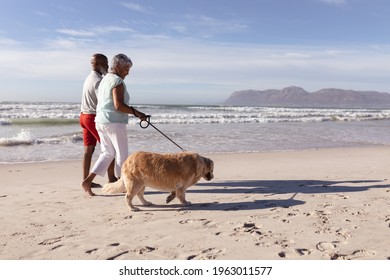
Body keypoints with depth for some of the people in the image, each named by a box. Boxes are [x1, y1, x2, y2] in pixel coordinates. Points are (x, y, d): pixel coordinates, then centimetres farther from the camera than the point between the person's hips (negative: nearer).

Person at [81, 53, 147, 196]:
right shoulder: (117, 81, -12)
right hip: (114, 123, -9)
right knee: (122, 154, 4)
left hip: (101, 121, 9)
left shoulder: (104, 79, 18)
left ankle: (88, 180, 7)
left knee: (107, 153, 15)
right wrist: (136, 112, -15)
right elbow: (119, 105, -22)